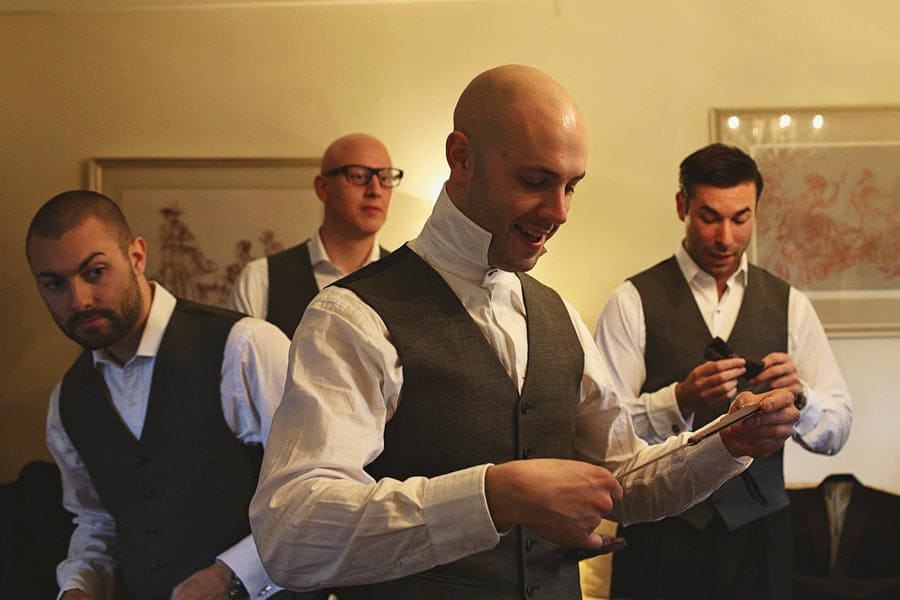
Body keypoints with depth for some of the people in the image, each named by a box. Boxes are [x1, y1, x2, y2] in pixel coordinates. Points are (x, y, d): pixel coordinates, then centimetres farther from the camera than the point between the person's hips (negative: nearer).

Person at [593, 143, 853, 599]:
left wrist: (798, 397, -16)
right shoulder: (633, 302, -4)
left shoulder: (789, 305, 6)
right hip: (661, 535, -3)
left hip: (758, 530, 3)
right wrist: (679, 400, -26)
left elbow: (835, 432, 5)